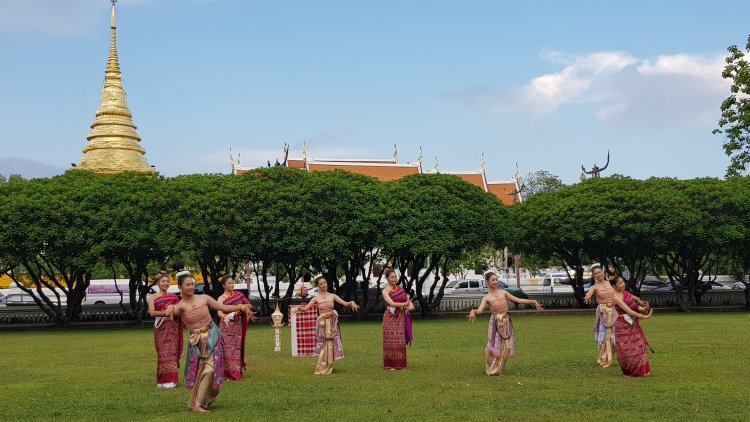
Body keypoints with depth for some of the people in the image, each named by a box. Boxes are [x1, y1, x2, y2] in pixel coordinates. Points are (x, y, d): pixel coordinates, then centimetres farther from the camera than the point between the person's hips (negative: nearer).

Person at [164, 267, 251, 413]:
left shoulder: (204, 298, 2)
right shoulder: (180, 306, -5)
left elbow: (223, 308, 4)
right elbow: (173, 310, -29)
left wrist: (240, 307, -10)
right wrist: (170, 308, -54)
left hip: (213, 337, 2)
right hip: (197, 341, -2)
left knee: (210, 369, -2)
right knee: (205, 370, -7)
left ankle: (200, 402, 10)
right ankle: (197, 404, 3)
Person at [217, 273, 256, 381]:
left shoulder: (239, 295, 8)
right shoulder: (221, 298, -5)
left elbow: (250, 306, 9)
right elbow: (219, 312, -21)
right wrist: (225, 317, -43)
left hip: (238, 326, 3)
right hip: (226, 326, -3)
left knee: (237, 349, 2)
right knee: (226, 349, -7)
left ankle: (236, 373, 5)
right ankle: (226, 373, -6)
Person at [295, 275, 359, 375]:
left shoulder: (333, 296, 4)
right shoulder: (316, 298, 2)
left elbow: (345, 303, -1)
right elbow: (305, 308, -2)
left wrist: (351, 303, -20)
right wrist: (300, 309, -23)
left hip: (332, 323, 1)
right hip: (322, 324, -1)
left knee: (330, 345, 1)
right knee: (324, 346, -2)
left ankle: (327, 369, 12)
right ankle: (322, 369, 9)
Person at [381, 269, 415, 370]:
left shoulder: (400, 289, 13)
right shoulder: (385, 291, -2)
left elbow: (408, 300, 11)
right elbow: (391, 303, -14)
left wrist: (411, 306, -10)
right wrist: (404, 304, -7)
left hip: (401, 317, 4)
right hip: (390, 317, -4)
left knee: (401, 341, 2)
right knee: (391, 341, -4)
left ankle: (401, 364, 9)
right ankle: (391, 364, 4)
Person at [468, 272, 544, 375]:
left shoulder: (503, 292, 7)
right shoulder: (486, 297, -4)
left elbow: (518, 300, 9)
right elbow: (480, 310, -18)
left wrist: (533, 302, 3)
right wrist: (473, 311, -41)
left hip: (506, 322, 4)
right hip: (496, 323, -4)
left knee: (505, 346, 6)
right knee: (495, 346, -1)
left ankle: (498, 369, 22)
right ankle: (492, 369, 16)